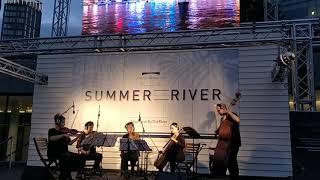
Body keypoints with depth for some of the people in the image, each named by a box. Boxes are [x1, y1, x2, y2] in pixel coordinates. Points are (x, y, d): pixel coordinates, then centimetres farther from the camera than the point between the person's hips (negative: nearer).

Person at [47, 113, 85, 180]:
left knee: (79, 158, -14)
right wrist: (63, 135, -32)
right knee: (67, 156, -34)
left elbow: (70, 143, 12)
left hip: (63, 152, 6)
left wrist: (78, 137, 3)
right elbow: (51, 138, -25)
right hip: (53, 153, -6)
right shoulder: (52, 131, -1)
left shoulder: (64, 131, 14)